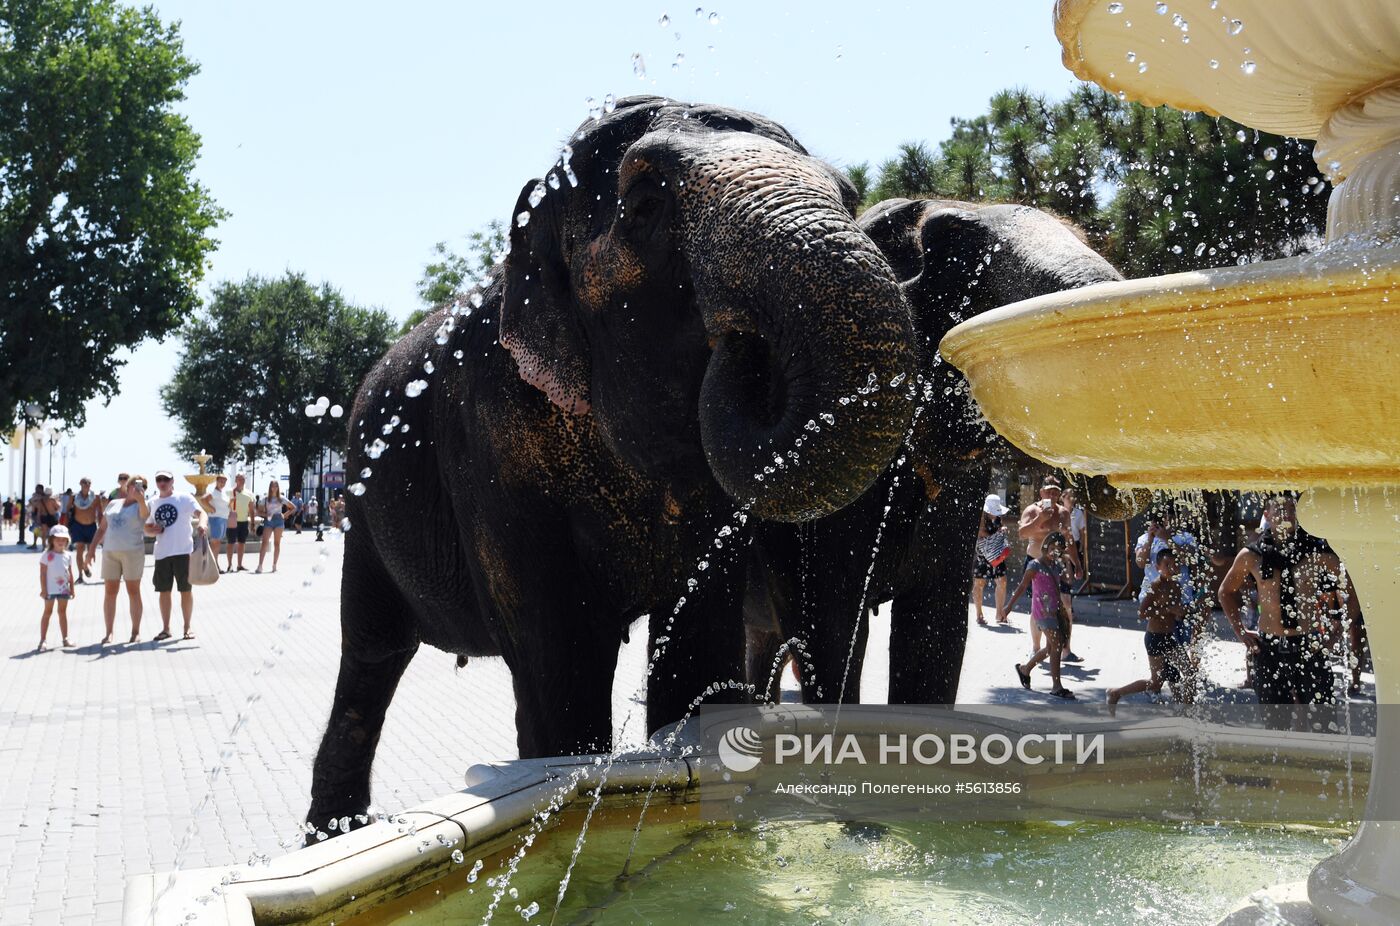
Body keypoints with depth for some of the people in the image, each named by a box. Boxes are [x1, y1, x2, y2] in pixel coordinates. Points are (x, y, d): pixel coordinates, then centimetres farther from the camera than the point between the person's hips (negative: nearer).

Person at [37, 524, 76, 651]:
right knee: (47, 612, 1)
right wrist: (43, 589, -13)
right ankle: (43, 640, 4)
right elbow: (42, 573, -9)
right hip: (50, 589, -4)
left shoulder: (68, 555, 5)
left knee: (63, 612, 12)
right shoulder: (47, 555, -8)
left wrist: (71, 588, 9)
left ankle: (65, 638, 18)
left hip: (64, 588, 4)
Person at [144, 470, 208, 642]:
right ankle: (165, 629, 19)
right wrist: (153, 530, -5)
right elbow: (147, 527, 19)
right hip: (162, 553, 4)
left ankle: (187, 628, 12)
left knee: (186, 590, 2)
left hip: (183, 551, -4)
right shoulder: (153, 503, 11)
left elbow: (200, 512, -17)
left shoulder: (184, 498, -4)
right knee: (164, 591, 9)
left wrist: (202, 523, -39)